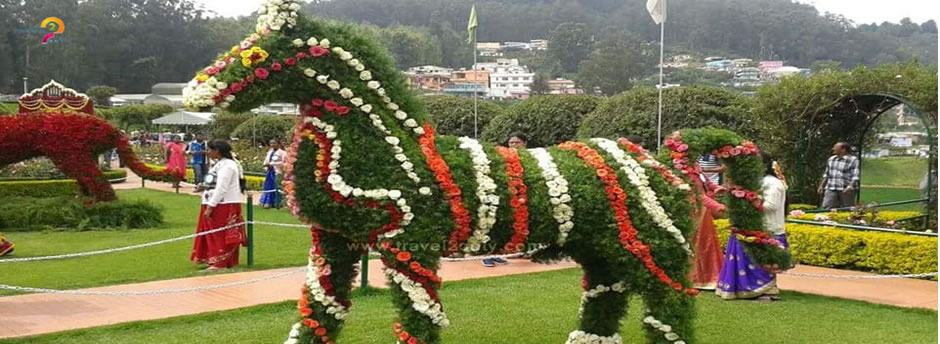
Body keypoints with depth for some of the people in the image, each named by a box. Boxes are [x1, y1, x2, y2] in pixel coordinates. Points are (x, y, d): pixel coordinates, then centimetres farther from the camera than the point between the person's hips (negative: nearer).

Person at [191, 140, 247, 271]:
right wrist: (204, 187, 8)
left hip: (224, 207, -10)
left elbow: (221, 188, -22)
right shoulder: (219, 164, 16)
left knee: (219, 235, -5)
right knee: (212, 235, 13)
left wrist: (209, 207, -23)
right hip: (216, 205, 10)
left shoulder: (226, 166, -17)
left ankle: (219, 264, -2)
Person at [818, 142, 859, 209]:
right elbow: (826, 174, 24)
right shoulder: (831, 159, 15)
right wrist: (821, 186, 20)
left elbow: (855, 176, -12)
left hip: (846, 190, -5)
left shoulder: (853, 160, -4)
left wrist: (850, 186, -27)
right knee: (826, 207, -9)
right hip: (831, 189, 5)